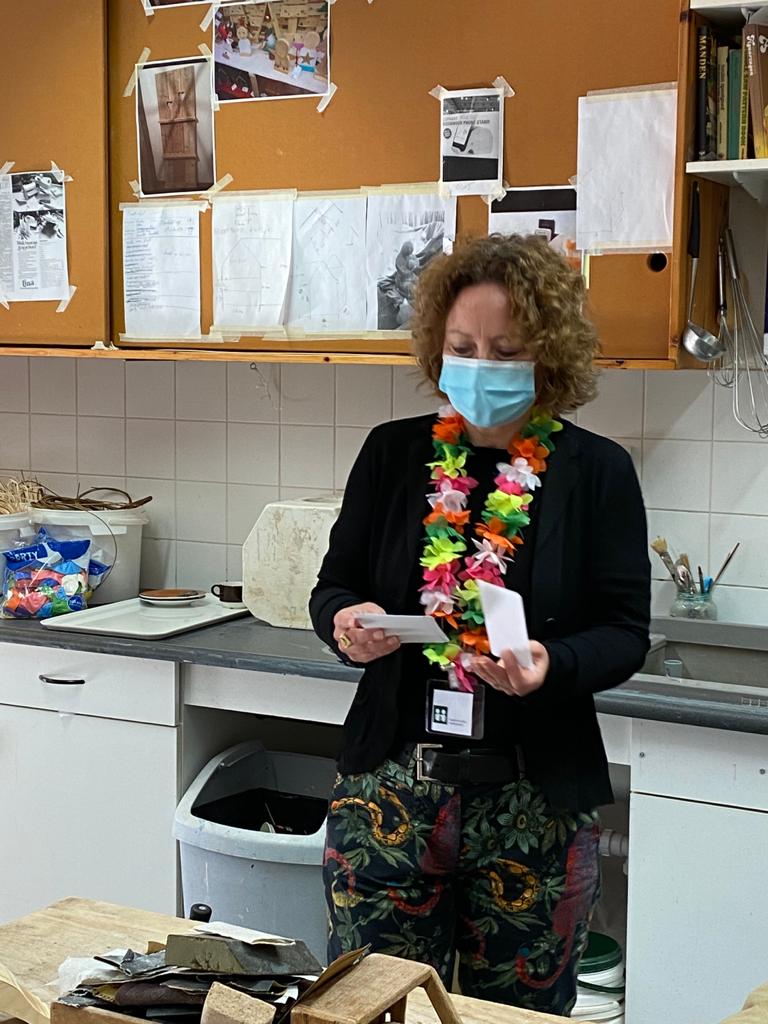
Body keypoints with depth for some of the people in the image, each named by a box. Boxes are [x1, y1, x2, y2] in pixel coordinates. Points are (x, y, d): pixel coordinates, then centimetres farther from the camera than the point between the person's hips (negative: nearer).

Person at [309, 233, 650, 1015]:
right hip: (389, 786, 2)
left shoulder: (597, 472, -4)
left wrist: (552, 664, -25)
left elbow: (624, 632, -5)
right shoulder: (392, 453, 3)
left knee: (520, 1010, 13)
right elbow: (332, 587, 7)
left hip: (534, 800, -1)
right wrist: (346, 623, -16)